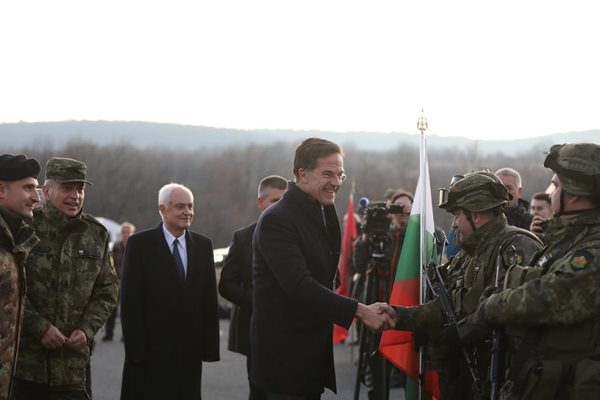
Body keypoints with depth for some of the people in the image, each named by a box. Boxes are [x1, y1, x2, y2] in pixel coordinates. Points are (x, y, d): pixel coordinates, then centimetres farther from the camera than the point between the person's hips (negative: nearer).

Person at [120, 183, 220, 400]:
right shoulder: (140, 244, -3)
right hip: (150, 350, -4)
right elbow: (130, 301, -6)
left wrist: (210, 345, 3)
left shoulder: (203, 245, 10)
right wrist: (135, 349, -12)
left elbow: (209, 299, 9)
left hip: (190, 350, 4)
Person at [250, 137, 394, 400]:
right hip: (286, 356, -9)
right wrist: (360, 311, -29)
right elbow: (299, 286, -27)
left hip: (313, 354, 9)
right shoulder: (277, 220, -18)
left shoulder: (321, 213, 13)